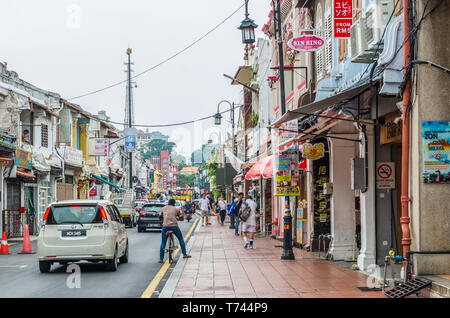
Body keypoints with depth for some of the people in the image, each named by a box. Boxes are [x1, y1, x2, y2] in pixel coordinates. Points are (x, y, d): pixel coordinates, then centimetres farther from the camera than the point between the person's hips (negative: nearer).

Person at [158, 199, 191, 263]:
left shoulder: (163, 208, 14)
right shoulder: (176, 209, 9)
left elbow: (160, 216, 25)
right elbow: (181, 218, 14)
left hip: (165, 226, 1)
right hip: (174, 226, -1)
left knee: (163, 242, 9)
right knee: (181, 239, 20)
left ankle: (161, 259, 6)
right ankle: (184, 254, 21)